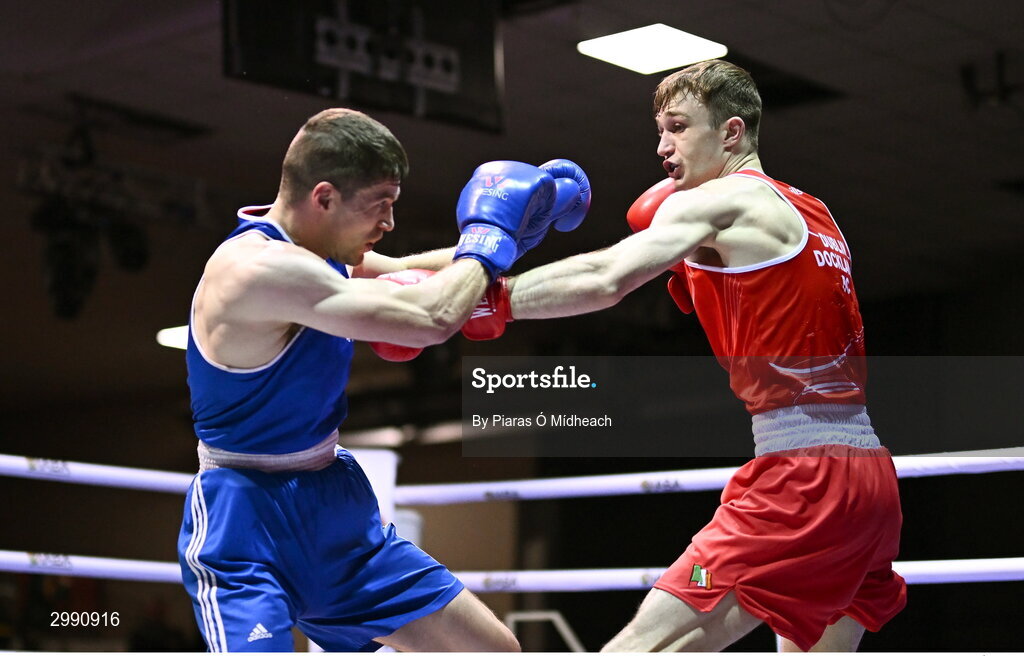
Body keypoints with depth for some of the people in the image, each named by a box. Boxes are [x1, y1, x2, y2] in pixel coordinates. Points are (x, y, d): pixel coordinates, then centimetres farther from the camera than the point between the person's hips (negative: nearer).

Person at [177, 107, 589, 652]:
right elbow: (431, 318, -31)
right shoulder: (257, 266, -27)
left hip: (338, 513, 9)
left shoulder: (319, 247, 3)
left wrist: (507, 233, 9)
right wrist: (488, 237, -12)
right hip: (246, 531, -9)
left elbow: (402, 274, 24)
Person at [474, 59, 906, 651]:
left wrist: (489, 301, -15)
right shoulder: (813, 213, 21)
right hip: (873, 473, 9)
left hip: (803, 475, -9)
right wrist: (693, 271, 20)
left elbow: (604, 280, -19)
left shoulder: (721, 200, -4)